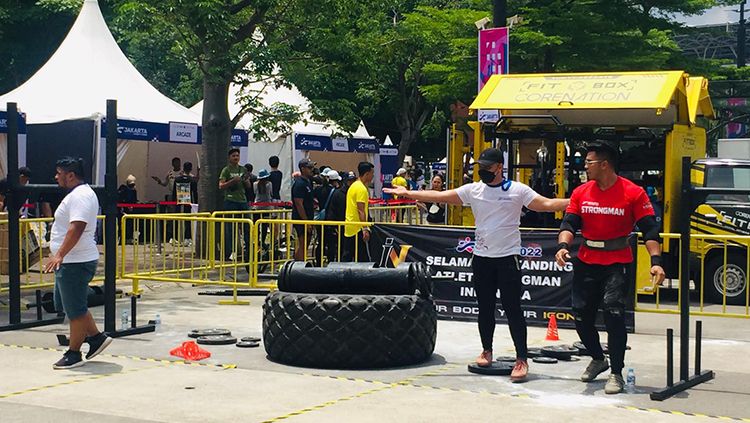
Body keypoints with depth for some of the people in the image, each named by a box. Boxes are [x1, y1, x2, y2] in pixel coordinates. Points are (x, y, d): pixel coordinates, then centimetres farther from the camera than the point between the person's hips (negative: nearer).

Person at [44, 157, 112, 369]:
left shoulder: (80, 196, -18)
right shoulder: (77, 194, 17)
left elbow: (76, 228, -29)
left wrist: (59, 254, -35)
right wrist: (60, 256, 28)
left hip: (76, 263, -12)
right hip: (70, 262, 12)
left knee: (75, 309, -2)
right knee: (66, 304, 18)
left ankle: (73, 354, 7)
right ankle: (96, 337, 24)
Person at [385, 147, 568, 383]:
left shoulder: (517, 190, -3)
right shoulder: (473, 190, 4)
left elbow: (545, 204, -6)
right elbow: (440, 196, 1)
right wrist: (408, 193, -4)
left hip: (508, 257, -4)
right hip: (482, 257, 4)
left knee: (513, 309, -5)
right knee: (485, 308, 12)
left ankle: (522, 359, -1)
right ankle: (487, 350, 28)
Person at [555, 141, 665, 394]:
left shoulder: (633, 193, -9)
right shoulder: (581, 193, 3)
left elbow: (649, 230, -10)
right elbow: (569, 223, 0)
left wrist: (656, 261, -21)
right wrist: (563, 246, -20)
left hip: (617, 263, -4)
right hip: (587, 262, 5)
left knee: (613, 312, -17)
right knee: (582, 315, 6)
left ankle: (616, 373, -3)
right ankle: (598, 359, 34)